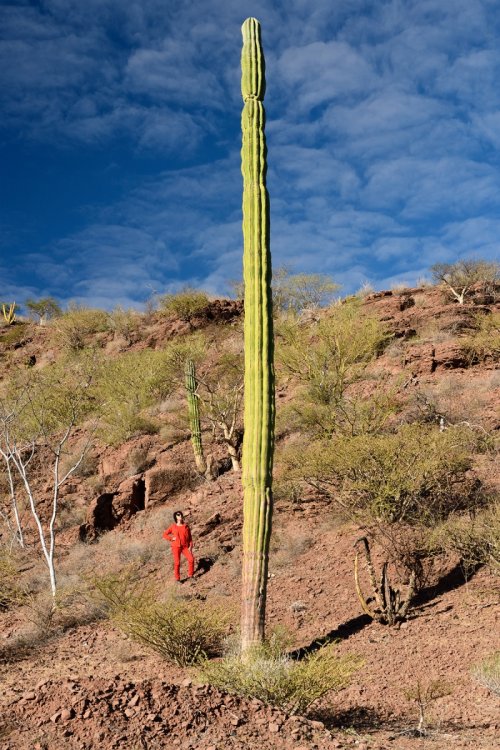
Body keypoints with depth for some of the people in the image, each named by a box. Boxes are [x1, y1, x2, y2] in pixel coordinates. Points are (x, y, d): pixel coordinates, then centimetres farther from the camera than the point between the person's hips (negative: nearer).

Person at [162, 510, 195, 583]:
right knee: (177, 563, -2)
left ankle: (190, 575, 6)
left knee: (191, 559, -11)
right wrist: (171, 539, -8)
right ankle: (177, 579, 11)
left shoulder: (186, 526, 5)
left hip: (185, 547, 2)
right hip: (176, 547, -2)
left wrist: (190, 546, 0)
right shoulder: (173, 526, 0)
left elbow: (190, 537, 7)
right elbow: (165, 534, 5)